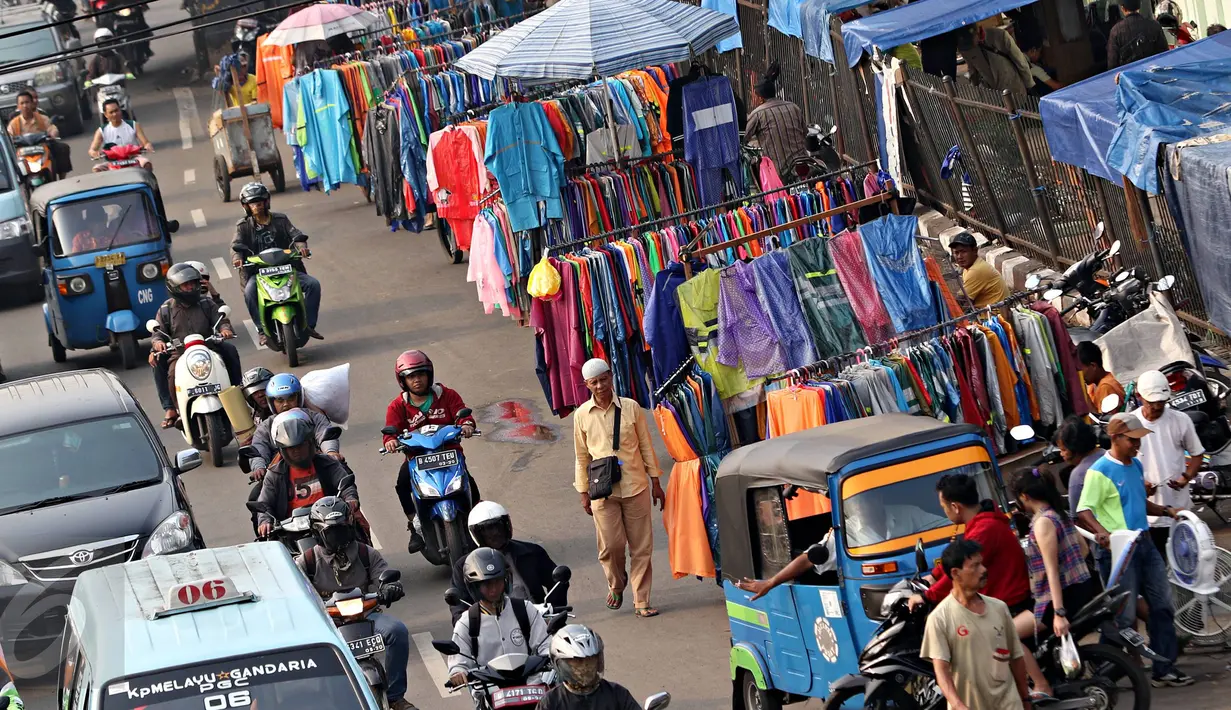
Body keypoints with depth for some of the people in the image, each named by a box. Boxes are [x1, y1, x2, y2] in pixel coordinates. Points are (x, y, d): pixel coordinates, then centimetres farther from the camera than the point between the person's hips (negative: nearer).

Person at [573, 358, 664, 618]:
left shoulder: (630, 408, 0)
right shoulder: (582, 415, 1)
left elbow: (646, 446, 7)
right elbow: (581, 456, 8)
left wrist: (655, 482, 7)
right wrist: (584, 492, 8)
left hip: (635, 487, 1)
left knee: (641, 546, 1)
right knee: (611, 545, -4)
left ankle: (641, 601, 9)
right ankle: (616, 585, 25)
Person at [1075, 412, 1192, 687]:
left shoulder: (1135, 466, 13)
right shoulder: (1099, 472, -13)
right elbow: (1084, 511, -20)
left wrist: (1166, 511, 15)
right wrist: (1101, 531, -38)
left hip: (1144, 545, 8)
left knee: (1163, 605, 9)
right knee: (1125, 616, -4)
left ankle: (1164, 668, 17)